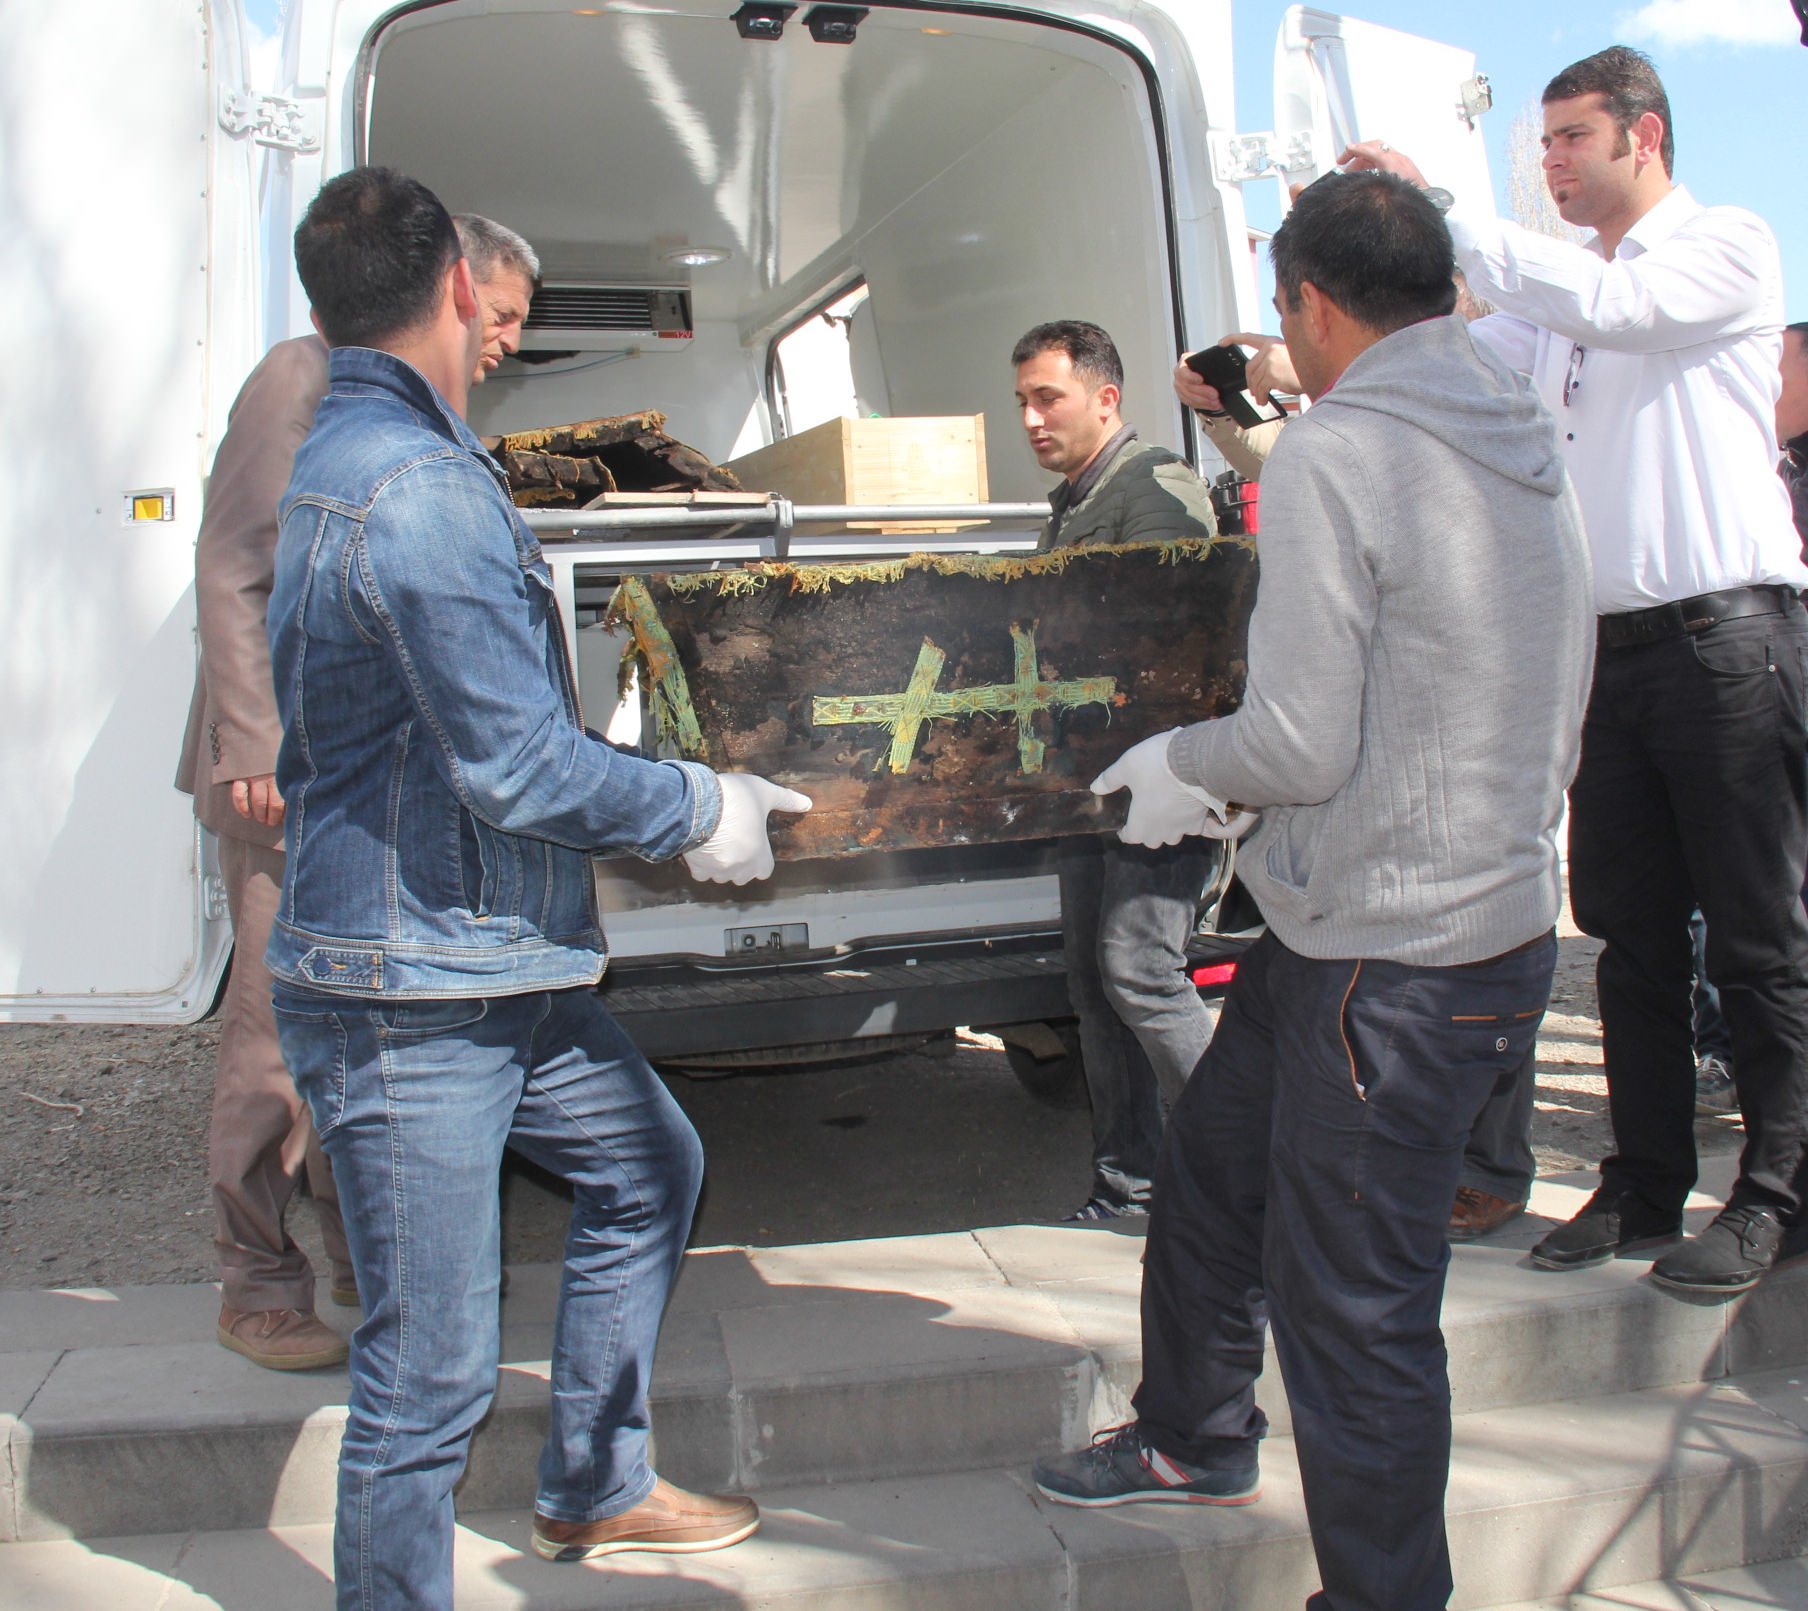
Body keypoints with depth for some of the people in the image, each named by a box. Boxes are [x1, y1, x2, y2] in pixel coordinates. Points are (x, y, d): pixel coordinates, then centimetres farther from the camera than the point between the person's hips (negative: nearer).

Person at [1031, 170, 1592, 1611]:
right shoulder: (1527, 448, 11)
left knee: (1350, 1305, 3)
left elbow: (1300, 747, -21)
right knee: (1213, 1166, 25)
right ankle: (1195, 1439, 45)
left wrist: (1182, 761, 1)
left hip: (1391, 963, -10)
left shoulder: (1335, 453, -17)